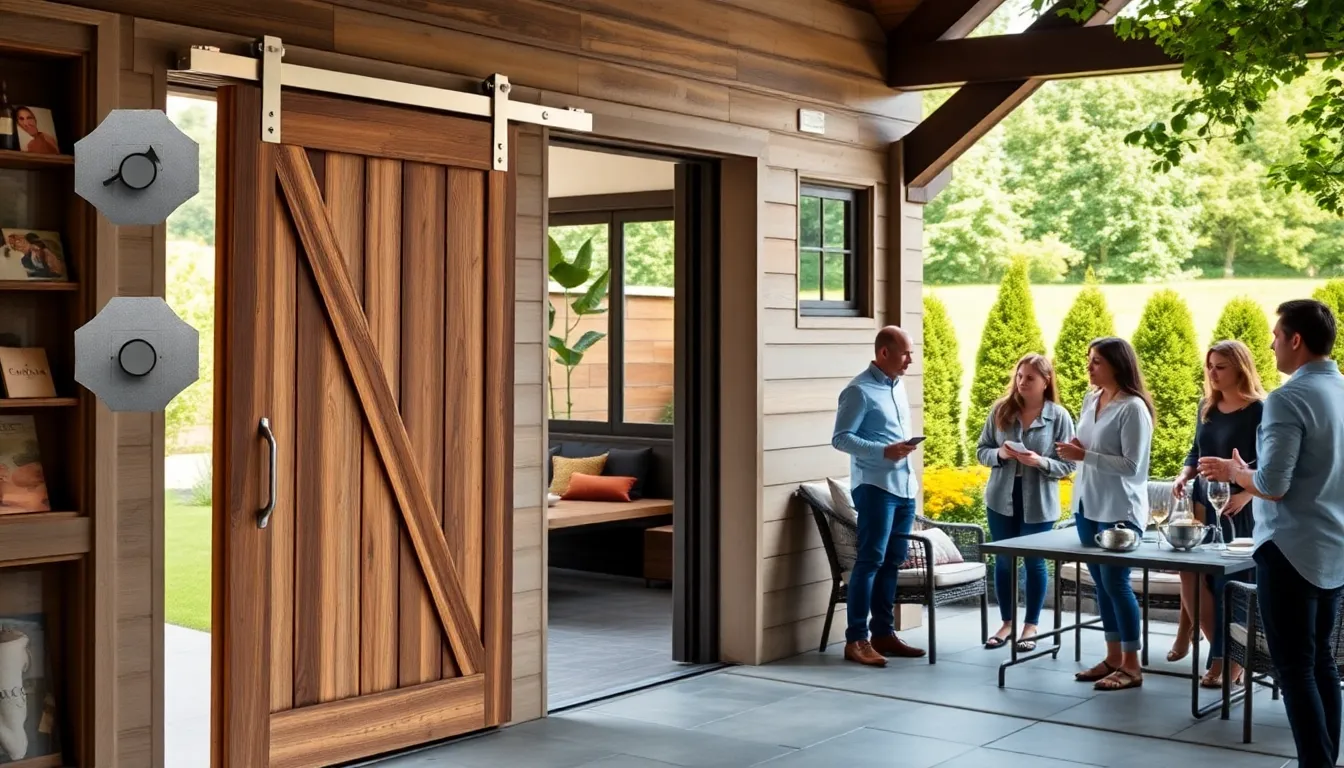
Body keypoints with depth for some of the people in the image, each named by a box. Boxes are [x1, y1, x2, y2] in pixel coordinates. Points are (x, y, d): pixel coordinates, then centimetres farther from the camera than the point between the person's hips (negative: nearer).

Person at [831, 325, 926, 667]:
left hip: (905, 486, 8)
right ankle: (856, 639, -7)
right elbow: (840, 438, -14)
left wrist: (906, 447, 11)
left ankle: (884, 633, 16)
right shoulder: (860, 390, -10)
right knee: (871, 560, -9)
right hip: (875, 486, -8)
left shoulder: (898, 385, 16)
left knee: (893, 562, 10)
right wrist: (884, 451, -23)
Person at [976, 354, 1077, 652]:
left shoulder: (1059, 416, -8)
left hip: (1038, 503, -2)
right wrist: (999, 454, -17)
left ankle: (1031, 626, 21)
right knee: (1003, 561, 11)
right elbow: (981, 451, 4)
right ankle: (1007, 622, 25)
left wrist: (1040, 462, -24)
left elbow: (1068, 464, -7)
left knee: (1035, 562, 7)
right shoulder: (1001, 410, -1)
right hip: (1001, 499, 3)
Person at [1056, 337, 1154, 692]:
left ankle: (1132, 665, 5)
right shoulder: (1090, 399, 9)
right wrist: (1074, 450, -3)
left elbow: (1131, 465, -19)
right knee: (1101, 583, 12)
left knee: (1116, 583, -4)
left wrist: (1084, 456, -21)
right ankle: (1113, 657, 21)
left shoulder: (1132, 408, -15)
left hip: (1119, 510, -8)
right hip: (1087, 504, 8)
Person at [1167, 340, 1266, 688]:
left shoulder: (1258, 410, -11)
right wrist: (1184, 475, -2)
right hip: (1203, 502, 6)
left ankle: (1226, 659, 8)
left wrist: (1244, 495, -28)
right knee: (1192, 577, 1)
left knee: (1229, 584, -2)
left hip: (1238, 509, -6)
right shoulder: (1207, 406, 9)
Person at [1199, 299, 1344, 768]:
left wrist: (1234, 472, -2)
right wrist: (1245, 481, 21)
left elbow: (1273, 485, -22)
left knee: (1295, 667, -1)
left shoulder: (1289, 399, -18)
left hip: (1292, 550, -8)